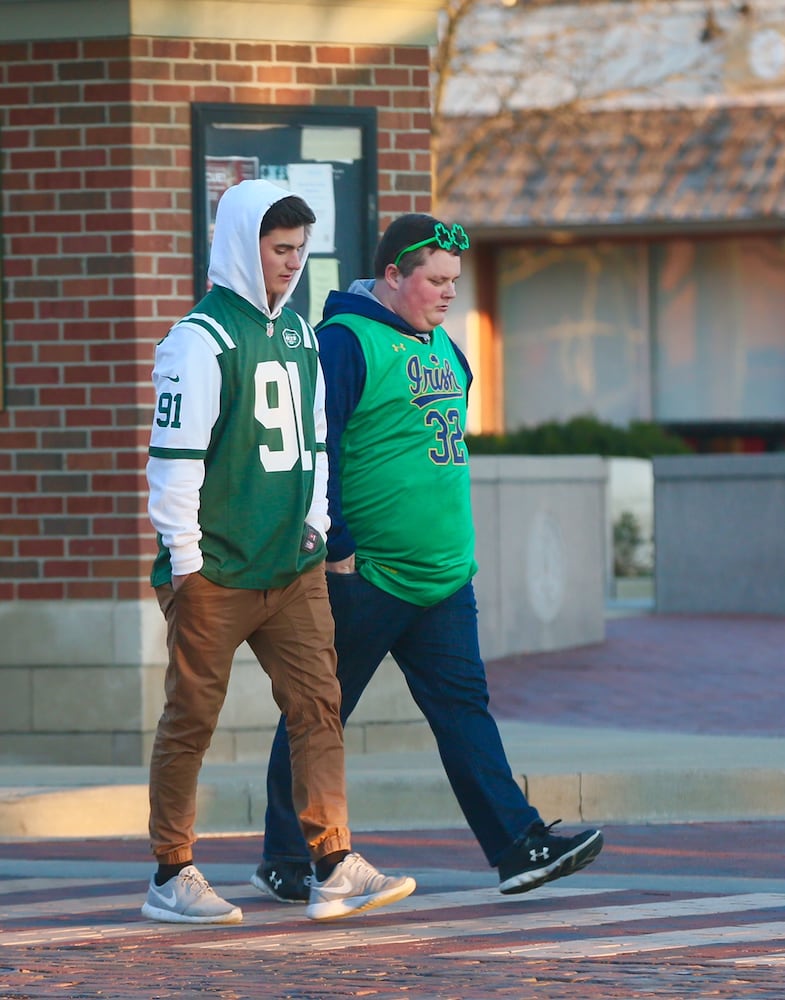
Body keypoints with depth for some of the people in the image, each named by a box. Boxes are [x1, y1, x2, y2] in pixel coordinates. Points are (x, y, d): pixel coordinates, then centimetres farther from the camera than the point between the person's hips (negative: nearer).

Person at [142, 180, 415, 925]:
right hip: (216, 572, -7)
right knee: (192, 717, 2)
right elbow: (175, 454, -14)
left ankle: (333, 866, -4)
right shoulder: (201, 339, -11)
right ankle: (171, 877, 11)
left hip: (293, 567, 7)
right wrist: (184, 557, -15)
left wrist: (316, 517, 13)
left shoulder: (297, 333, 14)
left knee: (318, 704, -2)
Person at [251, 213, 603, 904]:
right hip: (364, 579, -8)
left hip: (443, 580, 8)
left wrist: (460, 551, 24)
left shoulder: (441, 347, 16)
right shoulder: (345, 342, -11)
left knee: (463, 705, 1)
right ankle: (285, 863, 13)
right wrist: (337, 551, -16)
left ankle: (519, 848, -4)